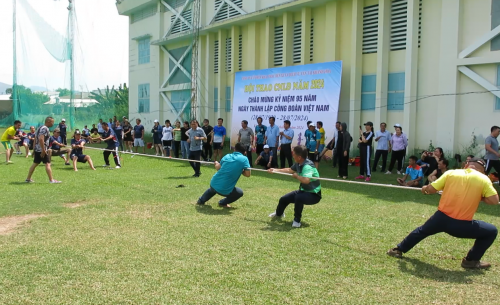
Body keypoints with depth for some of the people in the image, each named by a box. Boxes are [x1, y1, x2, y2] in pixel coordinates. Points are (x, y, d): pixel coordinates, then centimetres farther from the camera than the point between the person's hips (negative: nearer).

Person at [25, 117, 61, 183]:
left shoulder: (40, 128, 18)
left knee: (35, 164, 15)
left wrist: (34, 150, 23)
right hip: (42, 150, -10)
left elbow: (35, 139, 20)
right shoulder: (45, 129, -14)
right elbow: (41, 139, -25)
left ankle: (28, 179, 20)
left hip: (37, 150, 10)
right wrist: (43, 150, -24)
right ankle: (51, 180, -5)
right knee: (47, 164, -6)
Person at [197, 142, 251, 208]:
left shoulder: (227, 156, 5)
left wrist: (216, 163, 35)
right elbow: (248, 174, -10)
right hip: (225, 190, -6)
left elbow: (218, 168, 13)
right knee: (240, 192, 22)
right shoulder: (244, 159, -8)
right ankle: (223, 203, 16)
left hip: (213, 183, 6)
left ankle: (201, 200, 46)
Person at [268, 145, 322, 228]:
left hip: (314, 195, -9)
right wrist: (275, 170, 18)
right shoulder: (298, 164, -4)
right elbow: (290, 170, 17)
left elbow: (306, 180, -49)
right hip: (303, 191, 9)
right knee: (283, 199, 16)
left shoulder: (307, 166, -31)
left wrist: (296, 176, -30)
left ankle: (297, 220, -16)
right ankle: (278, 213, 51)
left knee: (298, 197, -39)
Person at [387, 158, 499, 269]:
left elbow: (430, 189, 2)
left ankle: (398, 250, 41)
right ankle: (471, 261, 22)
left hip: (441, 218, 3)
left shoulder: (451, 173, 2)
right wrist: (478, 196, 12)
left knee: (422, 231, 32)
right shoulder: (484, 179, -2)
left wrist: (424, 189, 26)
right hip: (462, 225, -3)